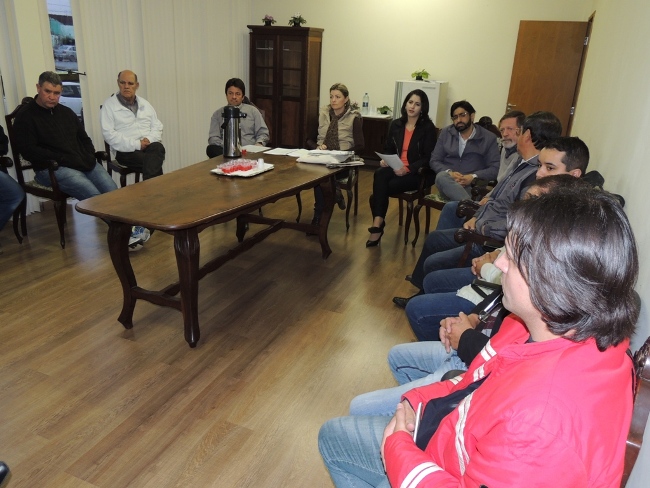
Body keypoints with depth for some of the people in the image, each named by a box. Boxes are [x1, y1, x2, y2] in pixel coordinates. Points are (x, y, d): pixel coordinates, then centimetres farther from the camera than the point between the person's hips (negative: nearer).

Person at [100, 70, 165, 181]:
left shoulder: (145, 104, 18)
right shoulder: (109, 105, 2)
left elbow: (157, 126, 15)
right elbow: (109, 134, -9)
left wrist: (149, 139, -9)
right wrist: (136, 144, -17)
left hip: (148, 145, 5)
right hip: (125, 150, -5)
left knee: (158, 147, -33)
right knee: (154, 162, -34)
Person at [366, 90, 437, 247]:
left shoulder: (428, 128, -4)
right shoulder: (396, 124, 11)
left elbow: (428, 158, -10)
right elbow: (388, 149, 17)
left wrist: (408, 169, -23)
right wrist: (384, 160, -7)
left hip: (417, 173, -4)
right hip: (395, 168, 5)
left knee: (381, 188, -28)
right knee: (380, 174, -30)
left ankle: (377, 225, -16)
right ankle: (377, 223, -29)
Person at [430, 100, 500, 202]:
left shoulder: (489, 138, 7)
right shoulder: (446, 133, 14)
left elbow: (495, 168, 2)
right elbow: (434, 160, 10)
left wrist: (473, 177, -17)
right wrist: (449, 173, -11)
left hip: (472, 186, -2)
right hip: (448, 181, 3)